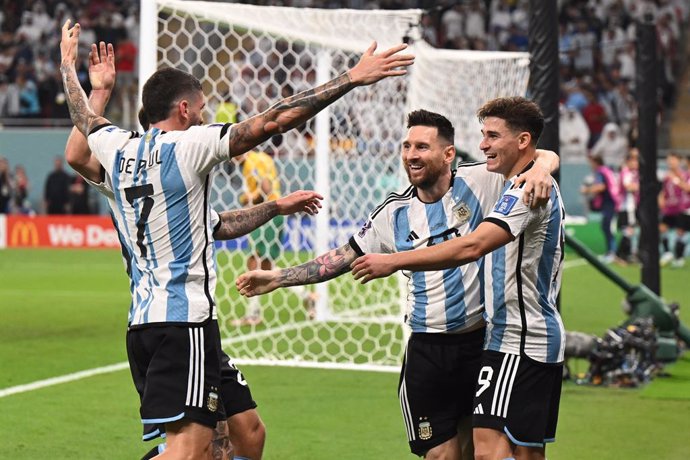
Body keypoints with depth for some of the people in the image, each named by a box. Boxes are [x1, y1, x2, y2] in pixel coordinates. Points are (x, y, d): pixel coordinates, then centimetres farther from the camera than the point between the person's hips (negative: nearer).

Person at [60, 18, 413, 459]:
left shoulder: (117, 148, 12)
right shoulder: (189, 144, -6)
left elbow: (85, 117, 34)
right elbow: (272, 121, -13)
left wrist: (68, 65, 53)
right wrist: (351, 79, -12)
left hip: (140, 322, 8)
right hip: (186, 319, -8)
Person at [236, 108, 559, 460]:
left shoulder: (479, 182, -3)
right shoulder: (395, 213, 5)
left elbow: (546, 156, 1)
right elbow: (345, 256, 13)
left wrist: (541, 167, -23)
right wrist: (277, 278, 9)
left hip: (483, 342, -1)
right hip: (428, 350, 1)